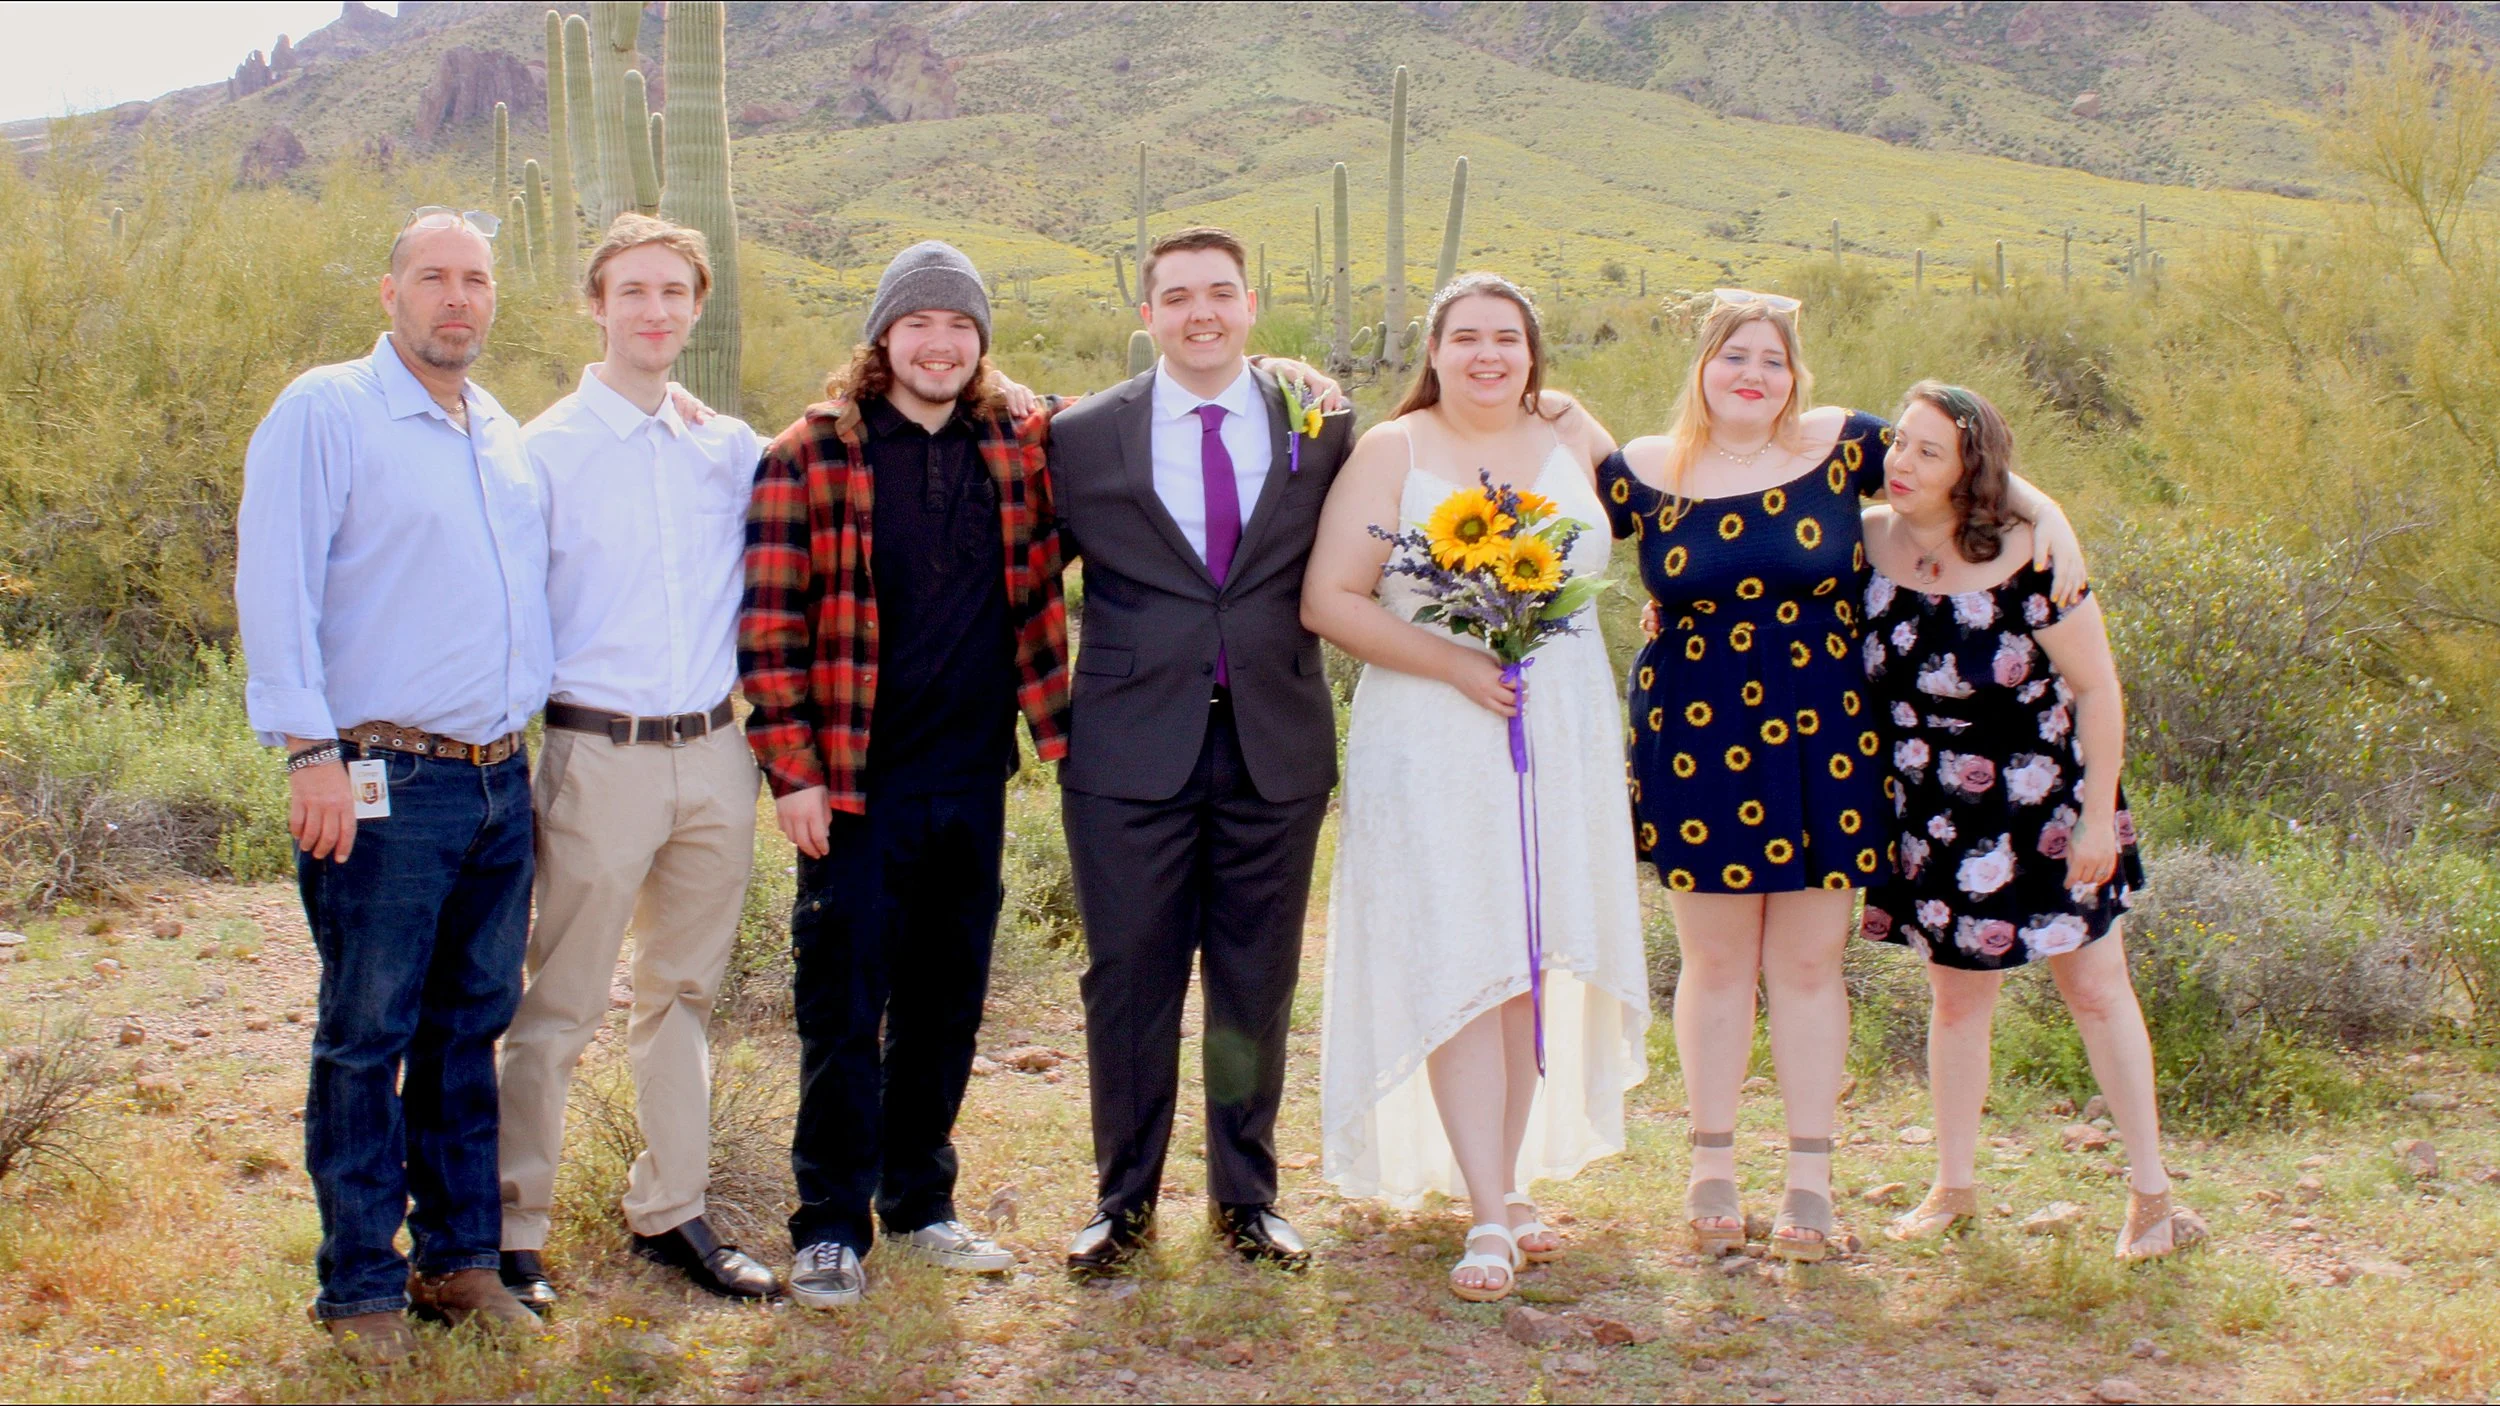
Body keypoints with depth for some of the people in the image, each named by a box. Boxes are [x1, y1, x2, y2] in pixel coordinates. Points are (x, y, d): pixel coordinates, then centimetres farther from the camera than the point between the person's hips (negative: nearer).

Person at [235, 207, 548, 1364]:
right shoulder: (325, 411, -4)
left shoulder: (505, 436, 17)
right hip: (385, 786, -6)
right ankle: (361, 1288, 9)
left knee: (470, 1028, 12)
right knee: (366, 1040, -1)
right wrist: (311, 749, -18)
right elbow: (273, 588, -11)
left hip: (500, 780, 6)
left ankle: (458, 1259, 22)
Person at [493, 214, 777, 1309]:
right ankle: (510, 1233, 7)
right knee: (559, 1008, -2)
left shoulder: (732, 450, 9)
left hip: (713, 755, 4)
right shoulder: (547, 449, -2)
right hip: (599, 757, -4)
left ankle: (668, 1212, 23)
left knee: (684, 994, 12)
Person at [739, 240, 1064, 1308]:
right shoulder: (811, 455, -4)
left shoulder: (1021, 446, 6)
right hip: (856, 784, -4)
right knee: (842, 1009, 2)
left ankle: (919, 1202, 28)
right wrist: (793, 771, -12)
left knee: (948, 1004, 13)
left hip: (973, 779, 4)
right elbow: (771, 624, -7)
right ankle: (830, 1227, 14)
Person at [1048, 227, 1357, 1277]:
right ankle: (1124, 1198, 21)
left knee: (1257, 987, 10)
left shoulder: (1321, 429, 5)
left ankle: (1246, 1194, 25)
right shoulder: (1082, 435, 2)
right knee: (1129, 982, 5)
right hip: (1132, 748, -1)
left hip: (1277, 747, 1)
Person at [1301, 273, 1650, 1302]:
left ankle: (1511, 1182, 22)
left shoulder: (1573, 437, 8)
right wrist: (1454, 663, -17)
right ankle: (1488, 1217, -6)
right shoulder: (1392, 453, -3)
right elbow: (1327, 600, -9)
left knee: (1533, 970, 9)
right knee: (1459, 971, -8)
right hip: (1434, 750, -4)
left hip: (1564, 743, 4)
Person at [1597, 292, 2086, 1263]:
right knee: (1714, 962, 7)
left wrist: (2046, 513, -3)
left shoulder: (1840, 446, 0)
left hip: (1820, 738, 0)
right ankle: (1713, 1167, 21)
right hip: (1695, 739, 0)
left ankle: (1810, 1181, 15)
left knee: (1808, 963, 6)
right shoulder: (1647, 471, 0)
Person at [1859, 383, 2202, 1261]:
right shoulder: (1866, 542, -11)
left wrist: (2098, 817, -14)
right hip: (1940, 817, 3)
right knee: (1959, 999, 13)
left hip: (2043, 809, -3)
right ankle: (1954, 1186, 26)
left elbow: (2098, 690, -15)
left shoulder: (2026, 562, -22)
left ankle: (2150, 1189, 19)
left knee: (2095, 991, 7)